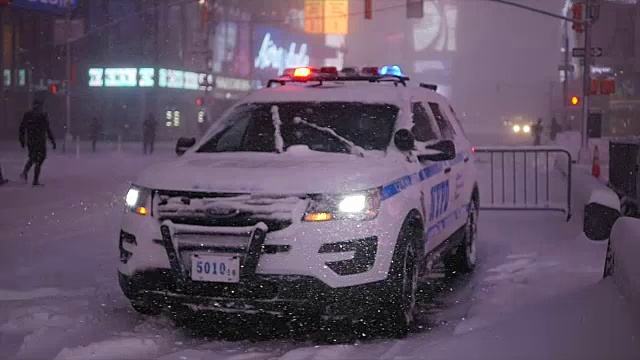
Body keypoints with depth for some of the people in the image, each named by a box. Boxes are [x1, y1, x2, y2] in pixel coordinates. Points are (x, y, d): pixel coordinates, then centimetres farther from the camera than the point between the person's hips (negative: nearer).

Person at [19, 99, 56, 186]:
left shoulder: (27, 115, 5)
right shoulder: (43, 115, -9)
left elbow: (22, 128, 9)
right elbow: (48, 129, -11)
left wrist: (22, 140, 18)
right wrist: (53, 141, -7)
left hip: (30, 140, 5)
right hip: (40, 141, -5)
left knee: (32, 158, 23)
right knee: (39, 160, 2)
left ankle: (25, 172, 0)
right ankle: (35, 181, 0)